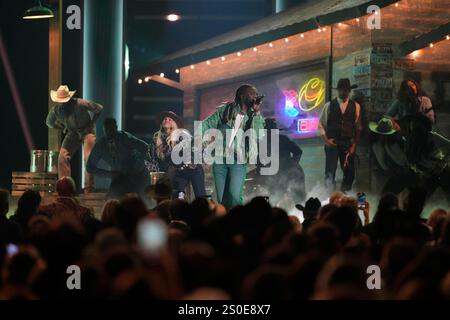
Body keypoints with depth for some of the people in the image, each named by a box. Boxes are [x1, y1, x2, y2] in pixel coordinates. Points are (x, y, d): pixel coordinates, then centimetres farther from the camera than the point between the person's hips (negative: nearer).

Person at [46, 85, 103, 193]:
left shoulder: (80, 104, -25)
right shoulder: (56, 110, -12)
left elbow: (99, 109, -13)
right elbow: (50, 123, 10)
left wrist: (92, 123, -8)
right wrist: (64, 128, 2)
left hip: (87, 131, -4)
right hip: (72, 133, 4)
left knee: (88, 158, -15)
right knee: (63, 157, -10)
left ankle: (88, 189, -11)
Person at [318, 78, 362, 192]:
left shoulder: (355, 106, 4)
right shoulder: (329, 105, 3)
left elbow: (358, 127, 5)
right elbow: (321, 125, 7)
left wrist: (355, 144, -3)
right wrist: (325, 139, -6)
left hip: (348, 143, 1)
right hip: (332, 143, -1)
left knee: (349, 171, 1)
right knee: (330, 171, -4)